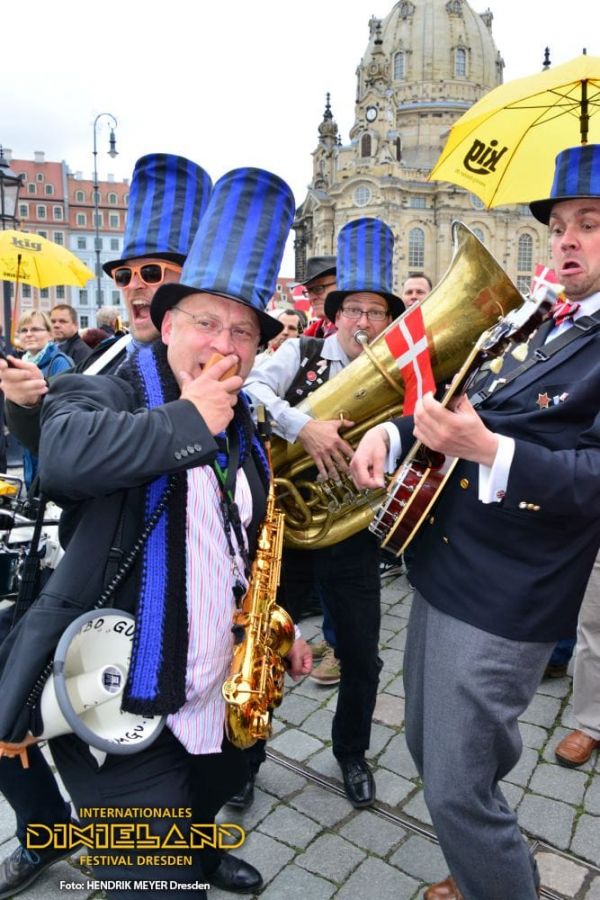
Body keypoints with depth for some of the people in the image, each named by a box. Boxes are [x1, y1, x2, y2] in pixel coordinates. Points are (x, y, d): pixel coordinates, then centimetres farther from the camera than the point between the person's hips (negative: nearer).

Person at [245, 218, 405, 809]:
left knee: (361, 657, 13)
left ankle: (352, 753, 43)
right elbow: (250, 387, -19)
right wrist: (302, 426, -32)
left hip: (351, 533, 2)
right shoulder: (300, 354, -2)